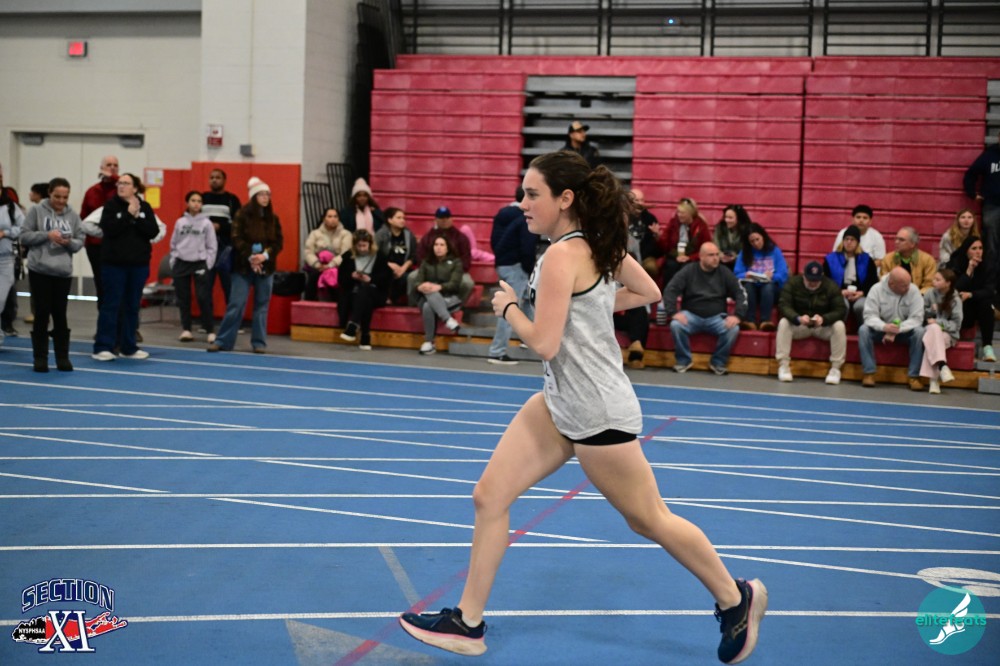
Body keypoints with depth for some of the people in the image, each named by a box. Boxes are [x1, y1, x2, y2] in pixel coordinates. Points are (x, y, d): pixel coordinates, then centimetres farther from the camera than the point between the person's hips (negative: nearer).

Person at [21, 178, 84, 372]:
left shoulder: (73, 215, 6)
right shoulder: (37, 211, 0)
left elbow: (80, 242, 7)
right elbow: (24, 236, -2)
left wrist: (69, 242, -14)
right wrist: (47, 235, -14)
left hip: (63, 272, 2)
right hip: (39, 270, -2)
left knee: (60, 314, 6)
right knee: (42, 314, 2)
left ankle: (62, 357, 15)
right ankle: (40, 358, 11)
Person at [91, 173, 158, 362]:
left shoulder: (145, 208, 6)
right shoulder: (111, 206, -1)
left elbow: (153, 231, -5)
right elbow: (109, 228, -16)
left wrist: (137, 217, -14)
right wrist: (128, 214, -16)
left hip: (139, 263, 3)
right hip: (114, 262, -3)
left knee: (132, 306, 9)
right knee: (111, 305, -3)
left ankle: (129, 347, 17)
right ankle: (102, 347, -1)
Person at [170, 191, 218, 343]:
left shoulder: (206, 223, 0)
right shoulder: (180, 222, 7)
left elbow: (212, 246, 0)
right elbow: (173, 244, 12)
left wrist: (208, 264, -7)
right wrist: (173, 262, 5)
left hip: (200, 264, -3)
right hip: (181, 263, 3)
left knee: (203, 298, -7)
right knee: (183, 298, 5)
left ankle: (211, 331, 1)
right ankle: (186, 329, 13)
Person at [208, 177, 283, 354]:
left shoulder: (273, 218, 7)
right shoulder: (242, 215, -4)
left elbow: (278, 242, 3)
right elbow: (237, 239, -9)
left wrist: (265, 255, -13)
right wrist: (250, 257, -20)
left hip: (266, 267, 3)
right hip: (243, 266, -3)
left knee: (261, 306, 6)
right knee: (236, 304, -3)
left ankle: (259, 342, 13)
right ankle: (223, 341, 5)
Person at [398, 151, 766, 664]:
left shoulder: (562, 255, -21)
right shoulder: (601, 244, 5)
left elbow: (544, 343, -24)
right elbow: (649, 293, 17)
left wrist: (507, 307, -7)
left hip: (598, 414, -10)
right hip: (559, 402, 10)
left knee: (648, 519, 6)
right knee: (490, 496, 5)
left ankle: (737, 599, 26)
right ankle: (468, 623, 12)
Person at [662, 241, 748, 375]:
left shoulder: (724, 273, 3)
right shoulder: (688, 271, -2)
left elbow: (741, 294, 2)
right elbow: (670, 290, -7)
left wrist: (737, 315, -14)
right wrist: (674, 312, -22)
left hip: (716, 317, 1)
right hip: (691, 315, -1)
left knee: (733, 328, -28)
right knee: (675, 325, -31)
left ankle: (718, 362, -6)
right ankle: (683, 360, -9)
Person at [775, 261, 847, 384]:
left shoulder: (831, 286, -11)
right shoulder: (793, 283, -11)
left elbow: (841, 310, -17)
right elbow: (784, 305, -20)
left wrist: (823, 318, -38)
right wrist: (798, 318, -41)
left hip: (824, 326, 0)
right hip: (798, 325, 0)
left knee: (839, 326, -30)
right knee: (783, 323, -30)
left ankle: (836, 368, -22)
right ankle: (783, 365, -26)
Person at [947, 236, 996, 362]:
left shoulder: (989, 265, -6)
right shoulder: (955, 264, -10)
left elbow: (989, 291, -15)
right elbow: (954, 289, -21)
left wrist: (970, 295, -33)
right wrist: (969, 271, -28)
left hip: (979, 303, 2)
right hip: (960, 306, -2)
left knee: (986, 304, -33)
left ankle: (987, 347, -33)